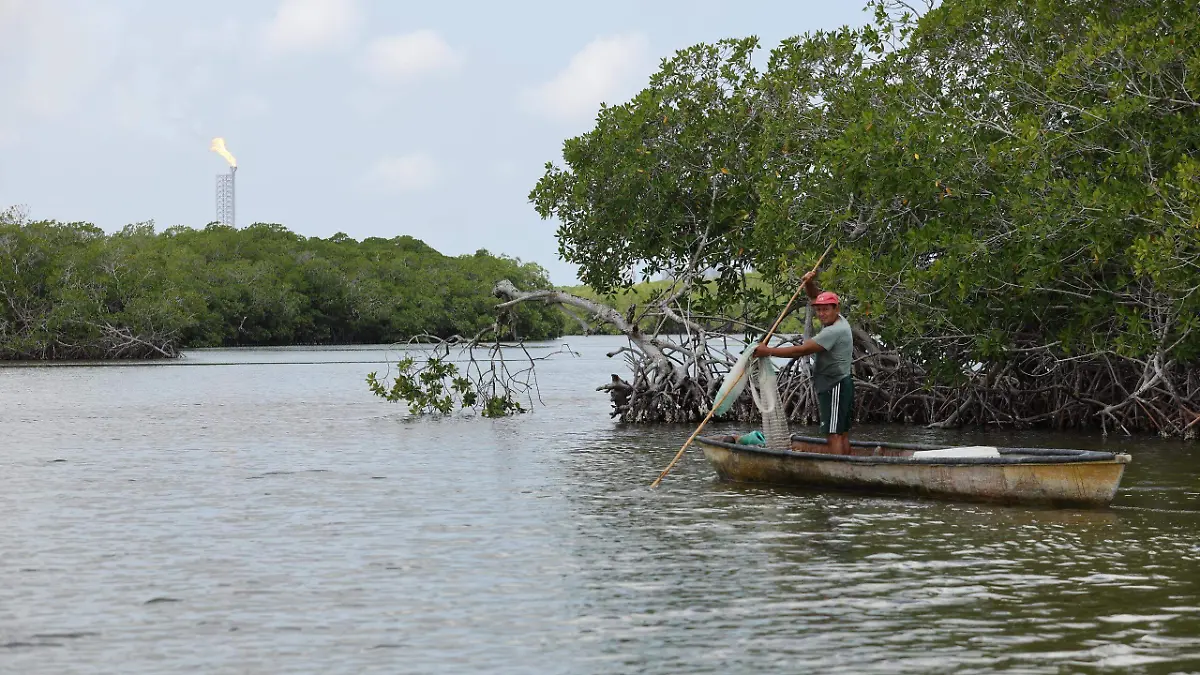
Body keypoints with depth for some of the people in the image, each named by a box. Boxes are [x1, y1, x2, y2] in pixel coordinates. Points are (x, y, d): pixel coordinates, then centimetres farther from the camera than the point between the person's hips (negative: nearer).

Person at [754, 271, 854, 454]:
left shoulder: (834, 331, -20)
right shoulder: (836, 320, 10)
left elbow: (801, 350, -22)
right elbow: (815, 297, 22)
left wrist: (769, 351, -18)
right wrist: (810, 283, 0)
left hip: (835, 387, -11)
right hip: (842, 384, 11)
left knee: (833, 433, -12)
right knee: (842, 432, 10)